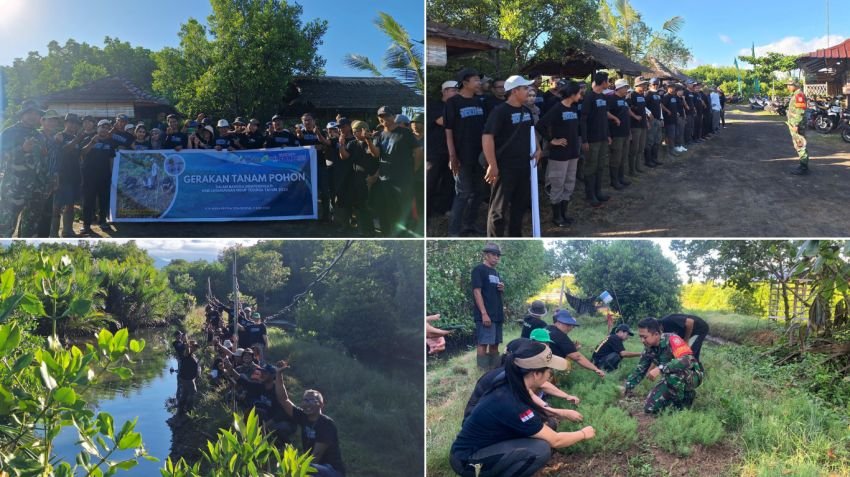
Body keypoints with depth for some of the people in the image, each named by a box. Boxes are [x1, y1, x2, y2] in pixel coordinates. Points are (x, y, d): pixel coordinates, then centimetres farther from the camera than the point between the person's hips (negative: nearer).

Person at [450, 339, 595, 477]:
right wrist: (583, 434, 2)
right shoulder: (511, 404, -27)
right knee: (541, 449, -21)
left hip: (484, 446, 9)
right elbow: (555, 441, -14)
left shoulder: (512, 387, -3)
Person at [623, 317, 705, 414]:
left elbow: (687, 360, -42)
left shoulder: (672, 340, -27)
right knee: (650, 408, -5)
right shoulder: (649, 348, -4)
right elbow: (640, 370, 6)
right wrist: (627, 386, -8)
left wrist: (660, 369, -44)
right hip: (671, 379, 7)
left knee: (672, 375, -40)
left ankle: (684, 403, -11)